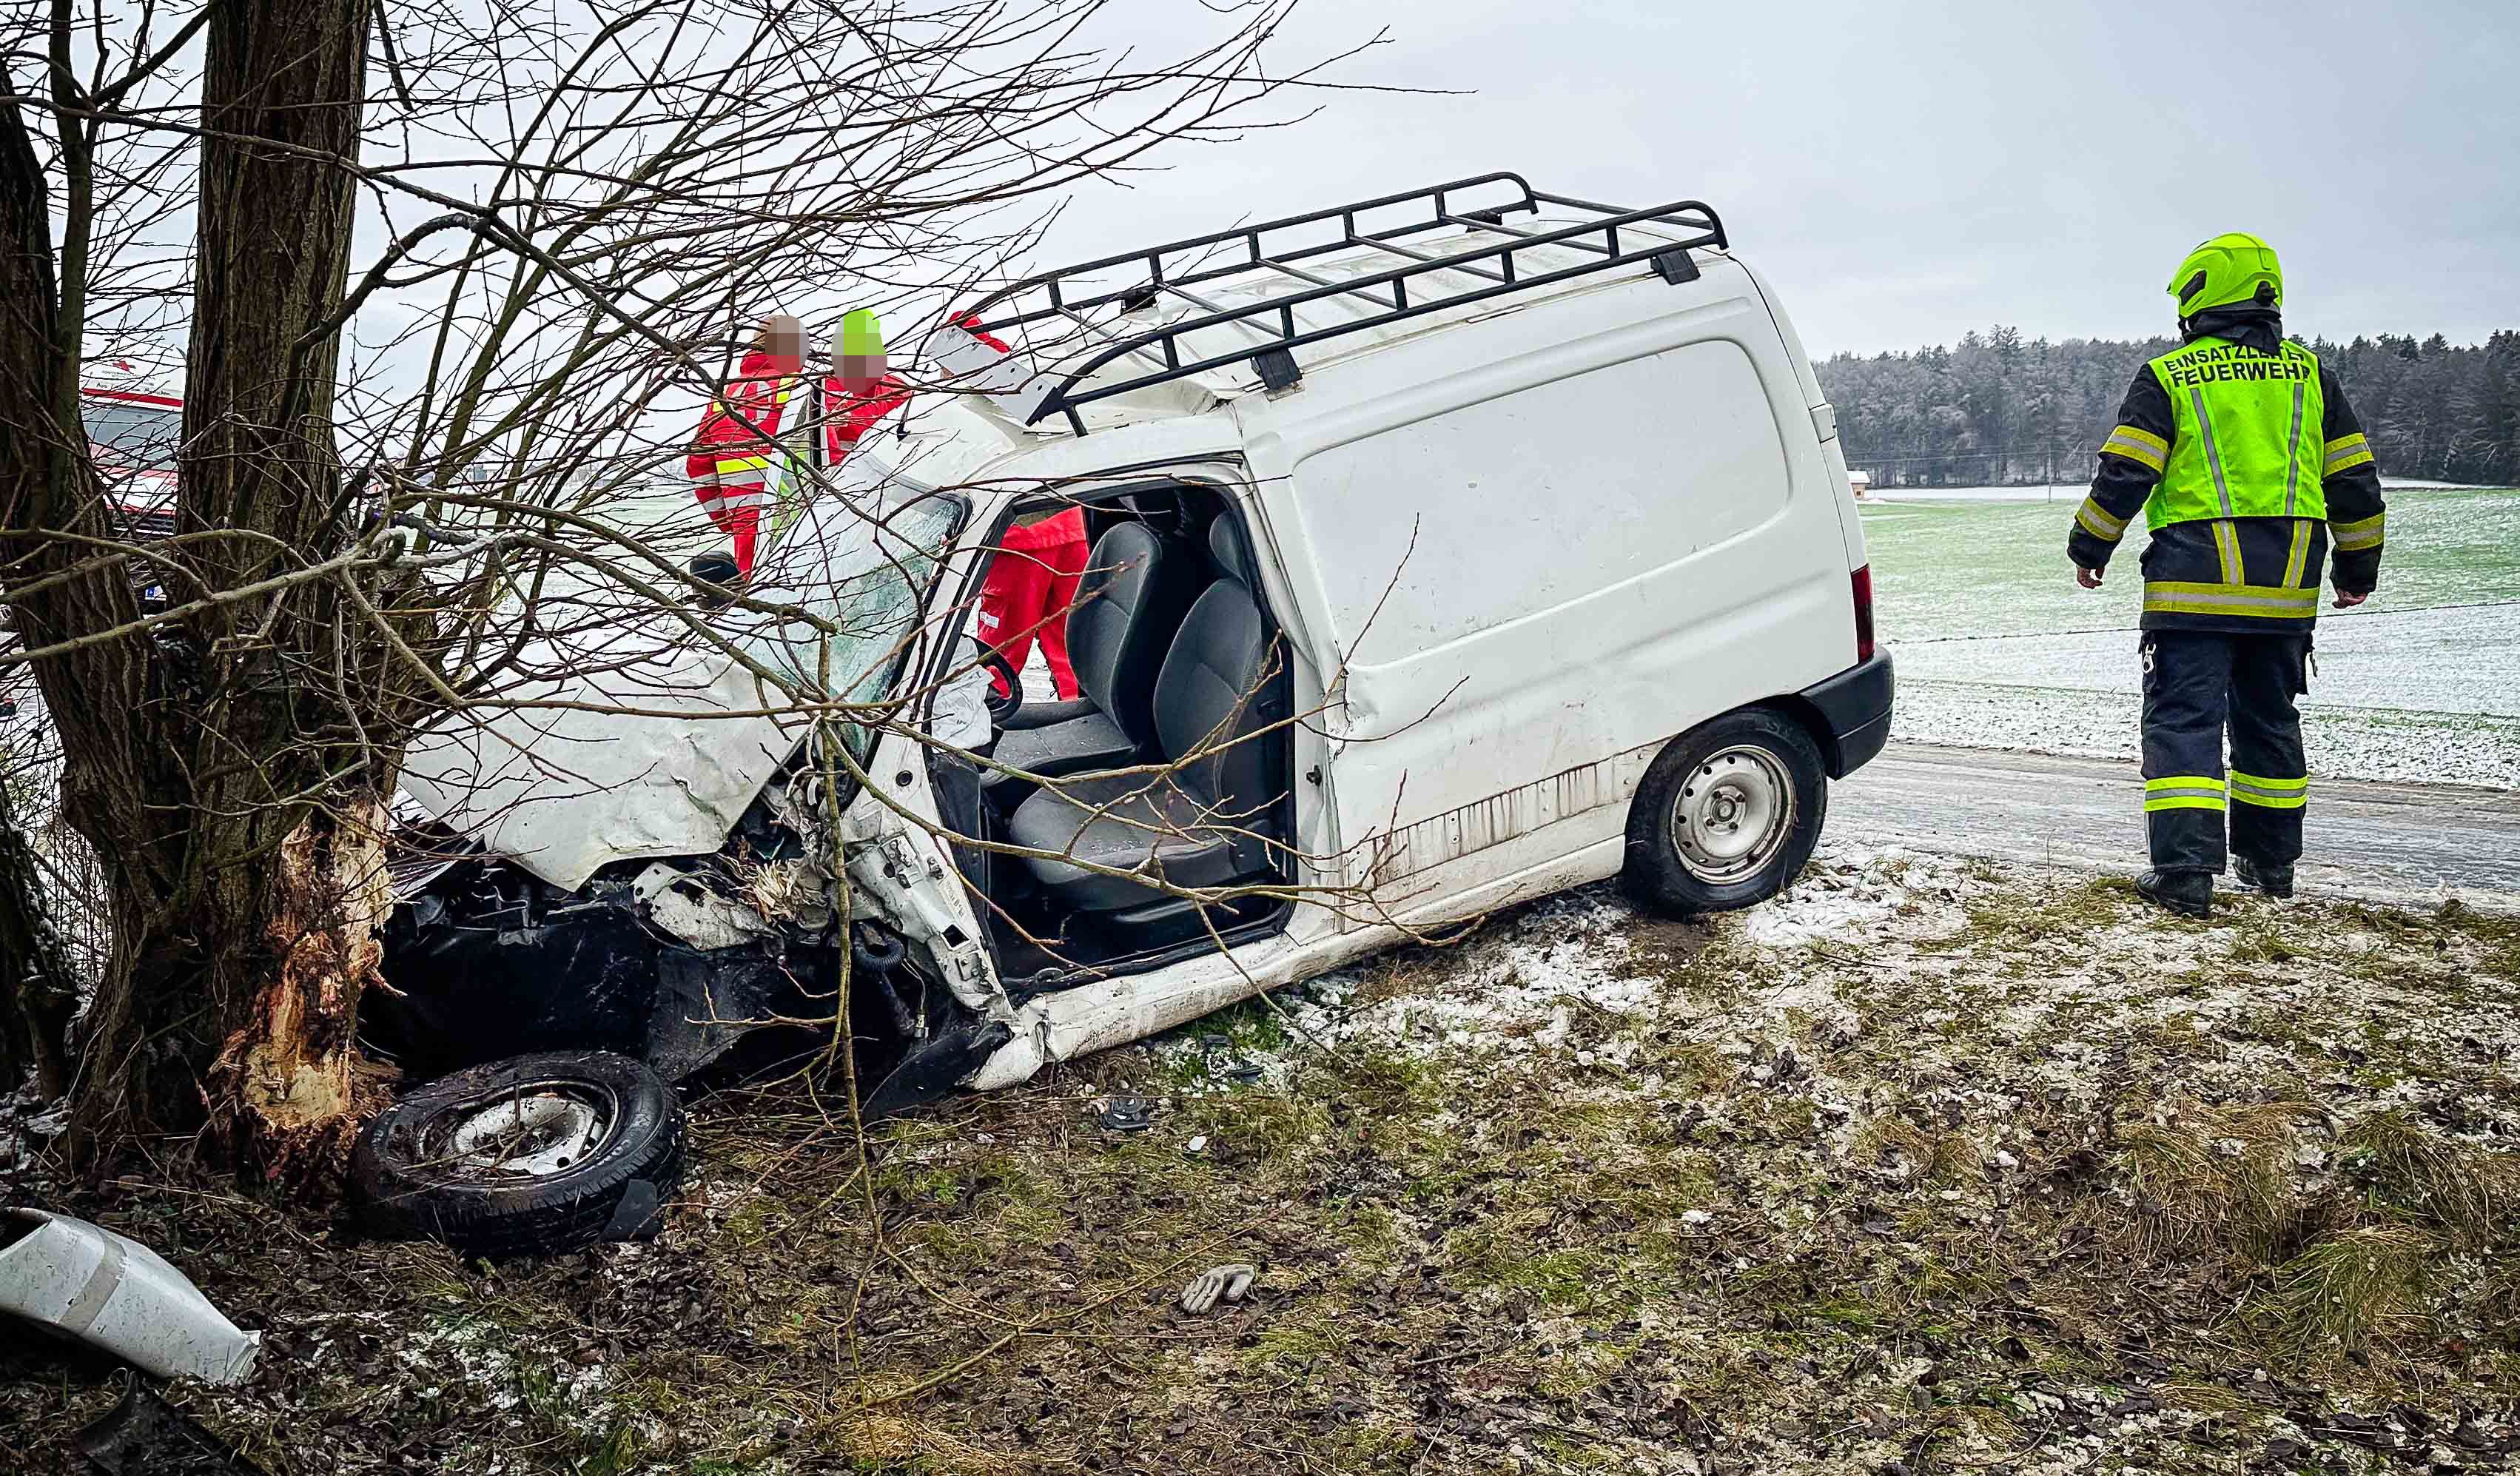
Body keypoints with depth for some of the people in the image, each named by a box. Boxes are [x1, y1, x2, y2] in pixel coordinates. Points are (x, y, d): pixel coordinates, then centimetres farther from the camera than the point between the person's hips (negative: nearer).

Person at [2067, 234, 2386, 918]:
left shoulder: (2167, 377, -3)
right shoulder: (2309, 374, 11)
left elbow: (2124, 473, -7)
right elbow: (2353, 478, 13)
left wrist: (2089, 546, 6)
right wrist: (2359, 563, 22)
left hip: (2195, 583, -5)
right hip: (2286, 588, 5)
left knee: (2184, 716, -4)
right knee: (2269, 718, 17)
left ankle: (2186, 869, -14)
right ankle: (2270, 860, 27)